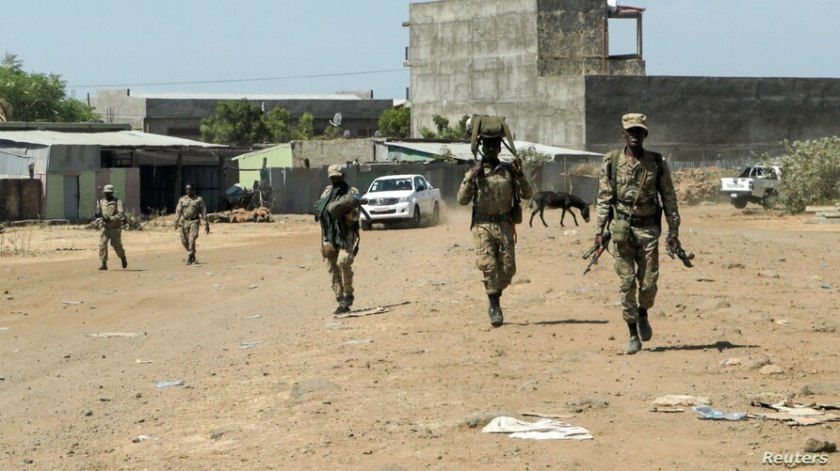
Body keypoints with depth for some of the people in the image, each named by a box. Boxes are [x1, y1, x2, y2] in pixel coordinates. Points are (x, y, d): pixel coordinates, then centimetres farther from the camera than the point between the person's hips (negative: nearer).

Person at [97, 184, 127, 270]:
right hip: (105, 228, 4)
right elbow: (98, 213, 16)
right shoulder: (101, 202, 8)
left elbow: (121, 214, -18)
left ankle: (123, 257, 30)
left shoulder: (117, 201, -7)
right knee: (102, 244, -10)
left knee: (117, 245, -1)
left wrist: (110, 219, -30)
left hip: (115, 228, -4)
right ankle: (104, 264, -7)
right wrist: (98, 216, -10)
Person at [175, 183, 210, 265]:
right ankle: (193, 257, 25)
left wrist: (206, 224, -1)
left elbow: (204, 212, 2)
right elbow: (178, 211, 1)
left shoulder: (199, 199, 2)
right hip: (184, 222, 3)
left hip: (194, 222, -3)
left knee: (191, 240, -15)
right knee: (185, 241, 4)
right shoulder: (182, 200, 9)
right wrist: (176, 222, -13)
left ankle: (189, 259, -12)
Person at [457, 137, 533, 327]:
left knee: (508, 267, -1)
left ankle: (495, 299, 22)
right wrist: (470, 180, -13)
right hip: (483, 225, -2)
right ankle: (495, 306, -6)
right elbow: (462, 199, 0)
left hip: (505, 225, 2)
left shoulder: (509, 171, 10)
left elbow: (528, 194, 7)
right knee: (488, 265, -13)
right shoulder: (474, 173, 6)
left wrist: (520, 175, -7)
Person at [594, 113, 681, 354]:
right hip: (622, 228, 0)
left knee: (649, 282, -1)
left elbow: (669, 198, 6)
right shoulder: (611, 161, 2)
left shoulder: (657, 163, 2)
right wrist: (599, 230, -1)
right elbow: (604, 198, 5)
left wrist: (673, 231, 1)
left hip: (648, 228, 0)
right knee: (627, 283, -2)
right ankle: (633, 335, 5)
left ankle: (643, 315, 30)